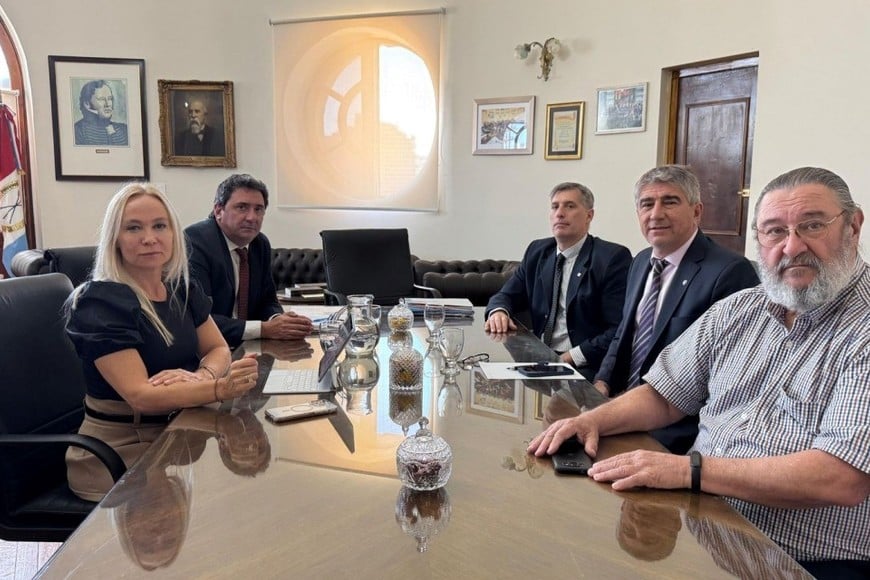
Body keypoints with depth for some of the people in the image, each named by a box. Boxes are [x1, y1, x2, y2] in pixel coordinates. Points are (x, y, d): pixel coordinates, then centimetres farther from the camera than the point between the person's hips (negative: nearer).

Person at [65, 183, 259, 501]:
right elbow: (140, 395, -24)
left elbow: (218, 350, 7)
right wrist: (220, 388, -39)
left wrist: (200, 376, -17)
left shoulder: (182, 289, 4)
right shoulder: (100, 303, -15)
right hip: (122, 450, -6)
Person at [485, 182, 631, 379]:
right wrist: (498, 312, -9)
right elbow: (506, 296, 15)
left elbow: (620, 330, -12)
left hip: (586, 368, -5)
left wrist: (571, 357, -19)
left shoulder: (614, 257, -6)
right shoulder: (537, 251, 12)